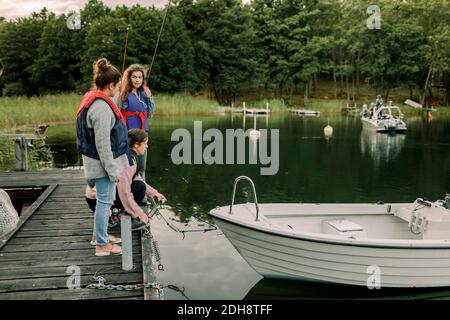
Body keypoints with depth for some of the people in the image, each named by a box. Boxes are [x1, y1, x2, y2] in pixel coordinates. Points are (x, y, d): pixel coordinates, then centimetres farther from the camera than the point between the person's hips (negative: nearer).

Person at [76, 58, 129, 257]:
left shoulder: (91, 100, 9)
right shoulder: (102, 107, -23)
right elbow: (103, 144, -24)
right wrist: (113, 171, -19)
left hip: (97, 160, 10)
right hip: (103, 162, -10)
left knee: (104, 199, 21)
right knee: (105, 201, 0)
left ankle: (100, 235, 36)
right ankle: (102, 245, 11)